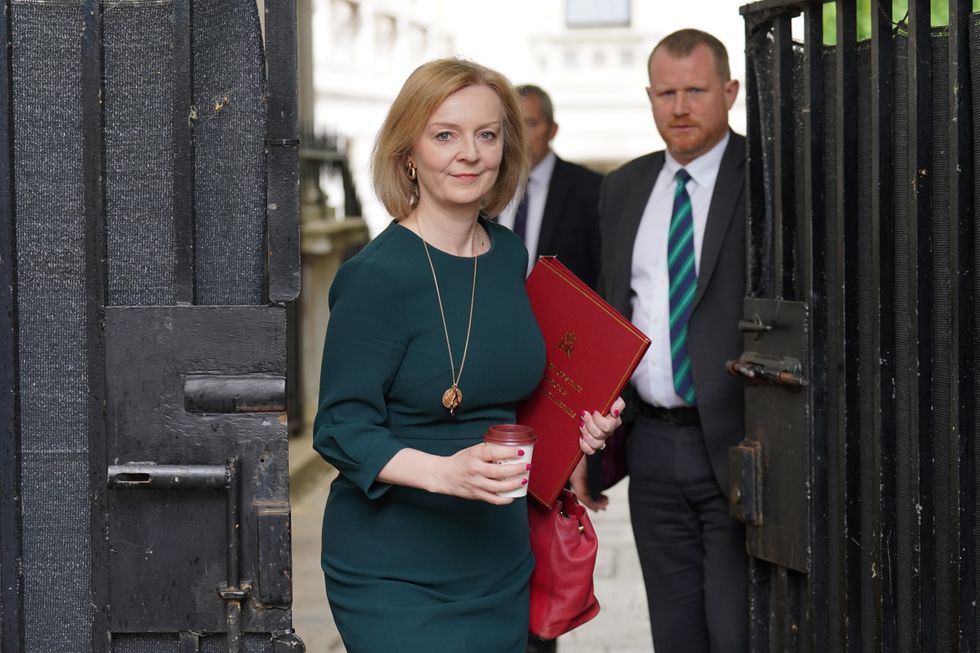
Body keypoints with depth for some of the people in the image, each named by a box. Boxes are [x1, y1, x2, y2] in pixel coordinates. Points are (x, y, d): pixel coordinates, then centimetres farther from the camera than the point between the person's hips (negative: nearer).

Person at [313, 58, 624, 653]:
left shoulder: (509, 255, 7)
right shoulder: (378, 276, -15)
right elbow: (341, 429, -15)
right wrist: (444, 472, -29)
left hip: (499, 563, 7)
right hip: (395, 575, -6)